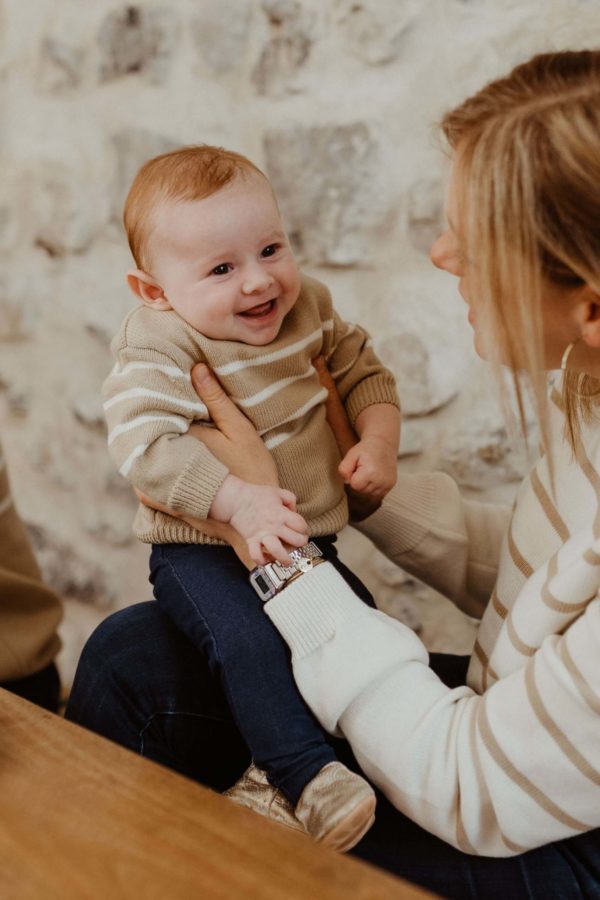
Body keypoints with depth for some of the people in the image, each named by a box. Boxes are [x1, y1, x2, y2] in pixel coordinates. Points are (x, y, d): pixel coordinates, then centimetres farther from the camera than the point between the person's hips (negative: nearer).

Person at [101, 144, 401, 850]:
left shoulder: (309, 309, 1)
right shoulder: (160, 349, -17)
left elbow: (364, 373, 12)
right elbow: (143, 445, -29)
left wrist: (378, 442, -6)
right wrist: (239, 502, -38)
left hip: (306, 540, 6)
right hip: (202, 549, -6)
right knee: (247, 637, -31)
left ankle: (270, 771, 11)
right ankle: (306, 777, -16)